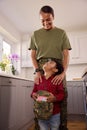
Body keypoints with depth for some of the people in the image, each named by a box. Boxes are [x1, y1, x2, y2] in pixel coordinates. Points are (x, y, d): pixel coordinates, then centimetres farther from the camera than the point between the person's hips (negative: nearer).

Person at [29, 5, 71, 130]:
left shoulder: (61, 33, 10)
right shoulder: (35, 34, 13)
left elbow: (66, 55, 2)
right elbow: (33, 55, 10)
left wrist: (63, 73, -13)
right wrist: (37, 71, -6)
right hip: (41, 69, 1)